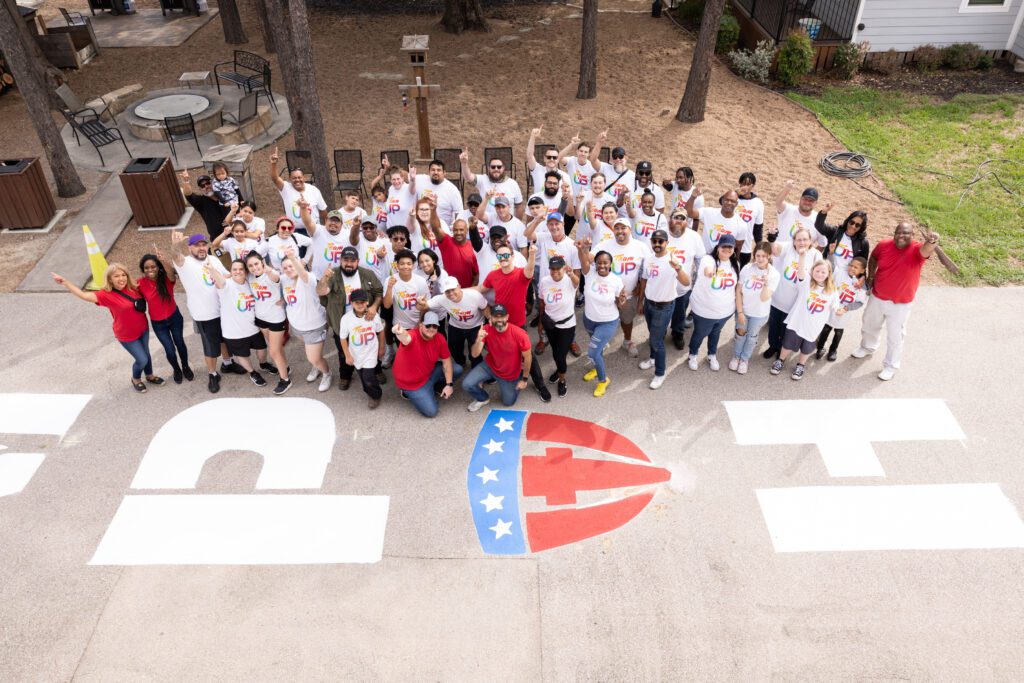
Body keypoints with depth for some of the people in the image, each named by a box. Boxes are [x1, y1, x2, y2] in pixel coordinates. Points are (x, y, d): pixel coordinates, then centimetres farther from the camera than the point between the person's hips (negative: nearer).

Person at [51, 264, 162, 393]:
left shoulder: (132, 287, -11)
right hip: (127, 335, -5)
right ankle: (136, 379, 37)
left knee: (146, 354, 24)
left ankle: (150, 375, 51)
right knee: (142, 360, 4)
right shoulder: (107, 294, -25)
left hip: (143, 328, 5)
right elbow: (84, 295, -37)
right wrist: (64, 282, -42)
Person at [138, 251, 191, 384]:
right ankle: (177, 370, 37)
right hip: (157, 323, 0)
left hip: (174, 318, 0)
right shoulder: (141, 284, -15)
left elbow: (171, 274, -44)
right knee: (170, 350, 6)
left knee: (180, 344, 17)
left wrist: (163, 260, -61)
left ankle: (186, 367, 44)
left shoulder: (167, 279, -19)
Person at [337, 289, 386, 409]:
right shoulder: (346, 319, -19)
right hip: (356, 354, 2)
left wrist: (381, 348, 7)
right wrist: (347, 356, -4)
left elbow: (381, 332, 0)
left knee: (368, 378, -9)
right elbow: (343, 338, -8)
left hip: (371, 353, -2)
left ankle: (376, 396, 20)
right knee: (363, 377, 17)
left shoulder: (374, 316, -16)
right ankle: (369, 392, 46)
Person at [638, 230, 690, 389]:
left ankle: (660, 373, 18)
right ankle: (653, 358, 49)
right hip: (648, 303, 6)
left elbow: (686, 283, -37)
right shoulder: (648, 258, -4)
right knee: (653, 335, 25)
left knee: (657, 340, 1)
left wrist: (678, 268, -56)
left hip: (664, 307, -6)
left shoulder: (672, 261, -24)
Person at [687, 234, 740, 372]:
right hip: (704, 310, -5)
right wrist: (709, 270, -75)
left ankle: (712, 356, 54)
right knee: (700, 334, 18)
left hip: (725, 310, 5)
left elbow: (736, 286, 7)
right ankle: (692, 356, 47)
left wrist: (739, 305, 9)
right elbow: (707, 267, -50)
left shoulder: (735, 264, -4)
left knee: (715, 333, 28)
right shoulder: (708, 259, -24)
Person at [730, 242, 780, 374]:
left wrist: (766, 283, -39)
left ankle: (745, 359, 41)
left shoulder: (774, 275, -21)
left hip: (759, 314, 0)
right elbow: (739, 291, -10)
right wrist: (740, 312, -10)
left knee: (752, 337, 20)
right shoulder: (747, 268, -18)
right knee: (740, 333, 19)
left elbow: (764, 298, -24)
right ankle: (736, 356, 42)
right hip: (743, 310, 1)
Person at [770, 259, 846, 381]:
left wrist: (839, 311, -22)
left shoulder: (831, 290, -3)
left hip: (813, 326, 2)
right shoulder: (806, 281, -12)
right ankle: (780, 361, 39)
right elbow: (801, 271, -33)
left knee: (806, 349, 18)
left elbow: (835, 309, 3)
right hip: (797, 322, -2)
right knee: (788, 344, 14)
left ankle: (800, 366, 41)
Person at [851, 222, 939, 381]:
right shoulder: (884, 245, -13)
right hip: (877, 297, 4)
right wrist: (870, 275, 1)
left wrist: (931, 242, -72)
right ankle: (867, 347, 55)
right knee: (869, 325, 26)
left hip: (900, 304, -4)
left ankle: (891, 366, 30)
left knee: (895, 336, 10)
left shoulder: (916, 250, -25)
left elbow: (927, 250, -50)